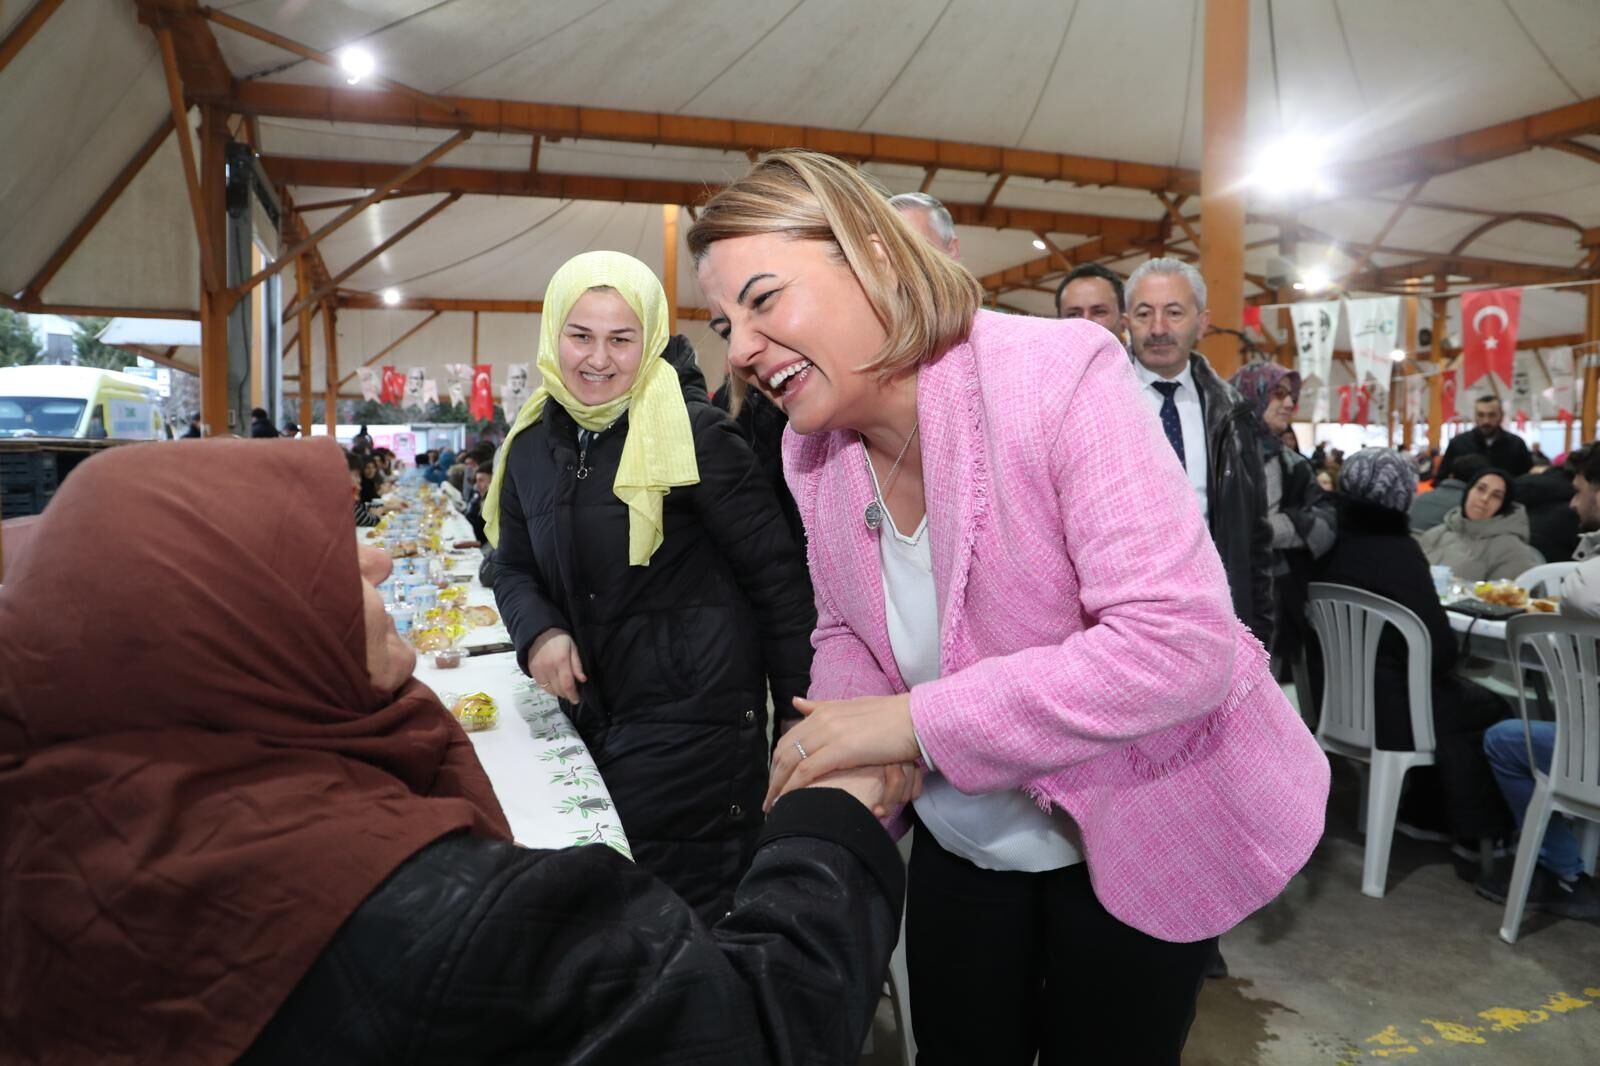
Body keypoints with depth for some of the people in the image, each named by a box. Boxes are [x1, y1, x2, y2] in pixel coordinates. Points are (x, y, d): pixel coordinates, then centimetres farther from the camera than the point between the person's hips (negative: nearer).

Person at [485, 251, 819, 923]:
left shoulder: (692, 434, -14)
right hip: (591, 712, 7)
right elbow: (514, 566, 14)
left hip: (690, 716, -6)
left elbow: (776, 571, -11)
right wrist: (539, 633, -8)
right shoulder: (531, 444, 5)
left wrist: (801, 707, -10)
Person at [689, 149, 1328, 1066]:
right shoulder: (813, 447, -7)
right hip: (965, 835, 6)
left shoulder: (1056, 377, -29)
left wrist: (917, 724, -34)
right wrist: (843, 759, -16)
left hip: (1143, 825, -5)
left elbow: (1180, 647, -34)